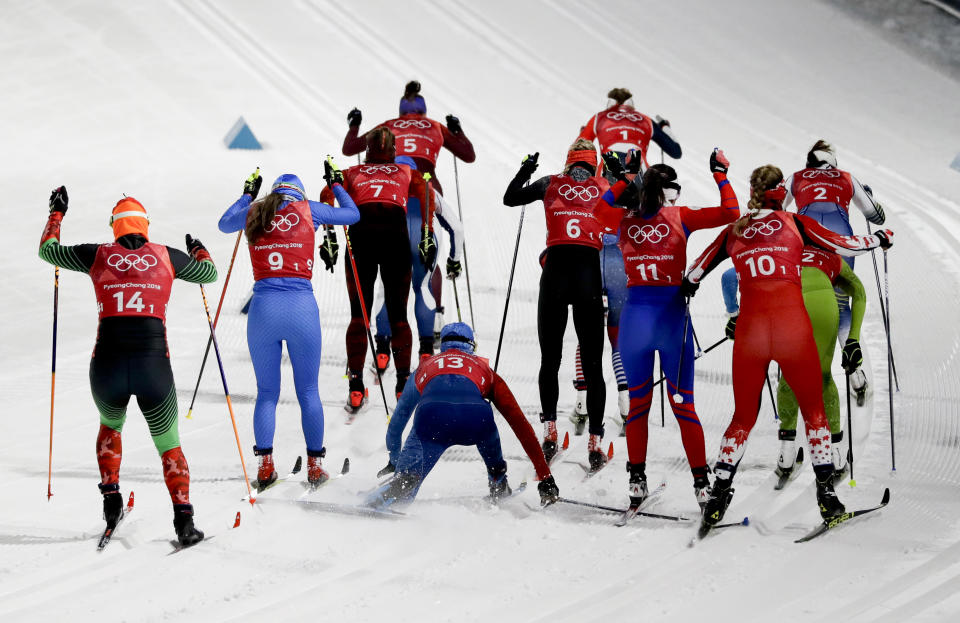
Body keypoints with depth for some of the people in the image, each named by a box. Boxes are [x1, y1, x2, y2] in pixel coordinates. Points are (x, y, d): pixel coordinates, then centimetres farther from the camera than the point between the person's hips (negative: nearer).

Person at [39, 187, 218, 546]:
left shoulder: (99, 256, 7)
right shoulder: (166, 257, 7)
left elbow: (48, 251, 22)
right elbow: (209, 273, 24)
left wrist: (57, 213, 38)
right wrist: (199, 251, 44)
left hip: (107, 368, 1)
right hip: (154, 366, -1)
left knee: (110, 426, 33)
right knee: (168, 445, 17)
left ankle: (111, 496, 16)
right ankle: (184, 519, -1)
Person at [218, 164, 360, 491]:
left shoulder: (254, 213, 12)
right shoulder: (308, 210, 7)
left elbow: (224, 224, 35)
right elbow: (353, 214, 23)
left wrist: (247, 194, 47)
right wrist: (336, 184, 38)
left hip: (263, 307, 1)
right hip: (301, 306, -1)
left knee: (266, 392, 11)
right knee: (308, 391, 9)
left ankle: (265, 464, 0)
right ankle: (315, 464, 10)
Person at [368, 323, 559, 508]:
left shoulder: (425, 366, 41)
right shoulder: (484, 369, 37)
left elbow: (397, 422, 52)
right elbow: (520, 424, 32)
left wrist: (394, 461, 68)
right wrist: (545, 477, 32)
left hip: (431, 415, -1)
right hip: (474, 418, 1)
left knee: (406, 477, -2)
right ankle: (499, 490, 40)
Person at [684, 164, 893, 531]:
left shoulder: (733, 231, 13)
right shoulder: (795, 224, 5)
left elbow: (695, 273, 23)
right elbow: (844, 246, 6)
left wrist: (687, 287, 47)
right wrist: (879, 239, 25)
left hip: (749, 326, 2)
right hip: (792, 322, -2)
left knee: (744, 416, 14)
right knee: (813, 409, 10)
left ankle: (719, 492, 6)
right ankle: (826, 492, 4)